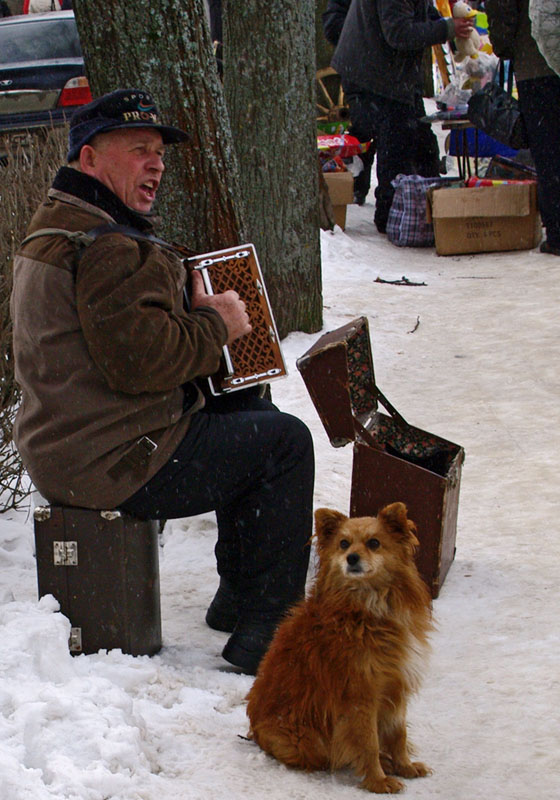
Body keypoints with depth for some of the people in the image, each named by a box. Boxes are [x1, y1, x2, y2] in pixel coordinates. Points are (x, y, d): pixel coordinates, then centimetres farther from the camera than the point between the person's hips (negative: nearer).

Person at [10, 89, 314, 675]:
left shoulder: (54, 226, 17)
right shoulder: (110, 248, -21)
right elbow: (141, 359, -27)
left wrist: (192, 308, 9)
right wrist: (217, 325, -12)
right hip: (116, 463, -11)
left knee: (248, 410, 24)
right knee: (285, 440, -2)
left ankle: (237, 596, 28)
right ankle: (264, 631, 1)